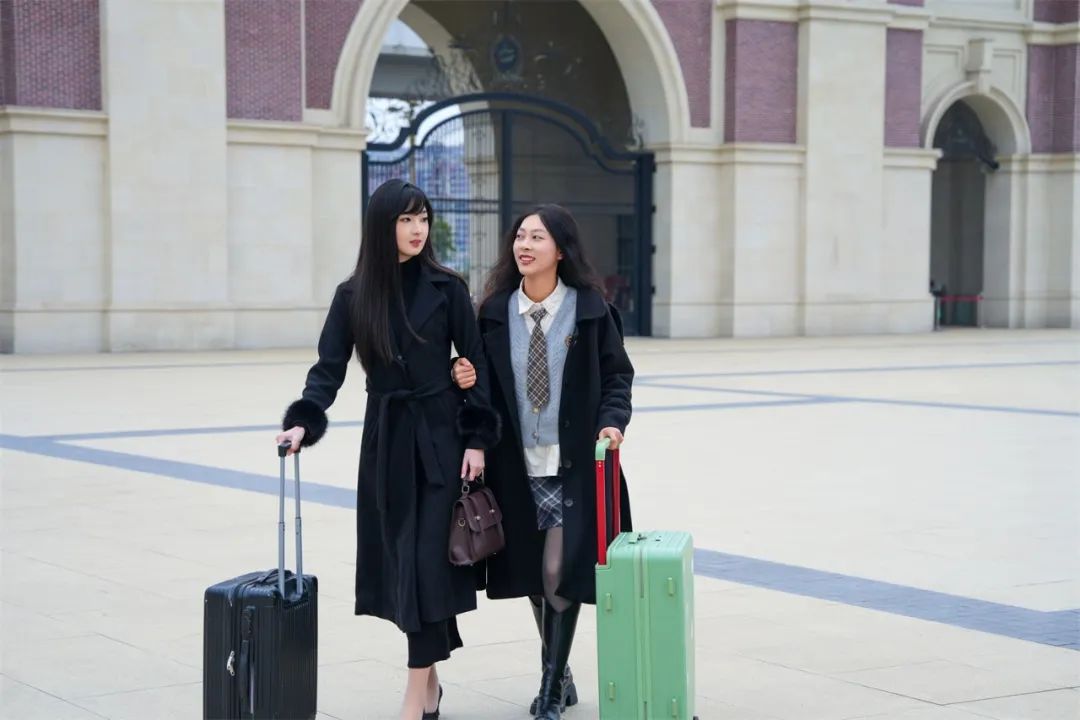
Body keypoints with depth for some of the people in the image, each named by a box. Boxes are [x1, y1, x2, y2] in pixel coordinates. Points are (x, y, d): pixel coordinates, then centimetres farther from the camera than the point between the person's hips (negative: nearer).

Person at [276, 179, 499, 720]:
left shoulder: (446, 288, -2)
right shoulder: (352, 295, 3)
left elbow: (474, 365, -1)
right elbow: (329, 368, -2)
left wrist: (477, 439, -7)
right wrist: (302, 422, -19)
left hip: (440, 437, -3)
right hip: (385, 440, 3)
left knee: (427, 558, -7)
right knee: (399, 557, 6)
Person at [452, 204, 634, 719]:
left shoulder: (589, 308, -5)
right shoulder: (496, 310, 2)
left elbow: (618, 373, 1)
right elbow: (485, 380, 8)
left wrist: (613, 421, -14)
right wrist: (467, 376, -13)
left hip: (574, 463, -3)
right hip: (516, 464, 3)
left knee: (561, 571, -6)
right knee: (530, 574, 11)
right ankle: (560, 673, 30)